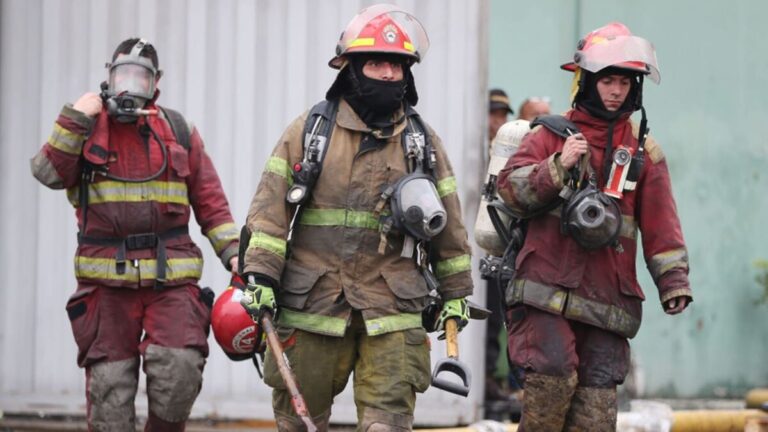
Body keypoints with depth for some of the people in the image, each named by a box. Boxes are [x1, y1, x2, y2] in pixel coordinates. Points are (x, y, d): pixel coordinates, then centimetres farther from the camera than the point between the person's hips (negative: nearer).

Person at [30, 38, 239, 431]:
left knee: (180, 367, -17)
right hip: (106, 278, 0)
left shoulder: (178, 130, 12)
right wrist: (74, 120, -12)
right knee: (109, 384, 0)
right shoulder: (87, 128, 8)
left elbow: (209, 200, 13)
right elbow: (49, 173, -8)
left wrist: (232, 252, 4)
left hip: (171, 278, 0)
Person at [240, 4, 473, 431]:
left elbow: (446, 219, 16)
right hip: (312, 303, 0)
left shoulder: (422, 142, 10)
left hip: (391, 310, 1)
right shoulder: (308, 131, 5)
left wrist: (455, 292, 17)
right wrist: (260, 276, -8)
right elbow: (272, 206, 0)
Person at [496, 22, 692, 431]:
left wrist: (673, 281, 0)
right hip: (547, 290, -2)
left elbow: (660, 224, 9)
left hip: (607, 300, 2)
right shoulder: (550, 136, 7)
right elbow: (510, 187, -2)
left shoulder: (643, 151, 13)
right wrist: (558, 166, -16)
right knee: (554, 378, -19)